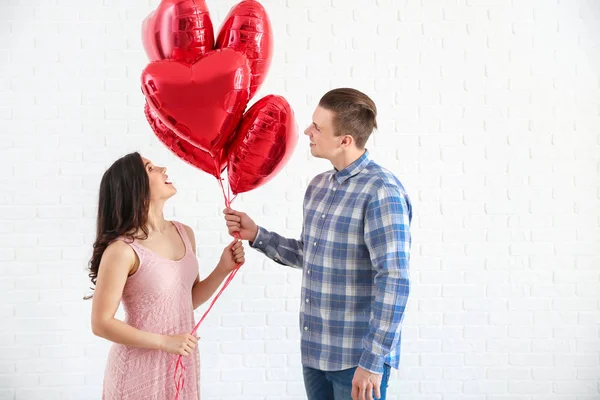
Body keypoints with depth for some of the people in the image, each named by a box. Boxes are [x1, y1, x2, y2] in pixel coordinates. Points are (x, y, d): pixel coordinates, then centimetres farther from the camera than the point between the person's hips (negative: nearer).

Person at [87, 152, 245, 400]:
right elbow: (102, 324, -15)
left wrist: (223, 269, -3)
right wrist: (164, 342, -17)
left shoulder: (184, 234, 1)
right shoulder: (122, 249, -18)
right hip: (141, 369, -6)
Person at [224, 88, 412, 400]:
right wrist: (256, 235, 10)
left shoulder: (382, 193, -17)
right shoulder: (318, 186, 8)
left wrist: (373, 361, -22)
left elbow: (394, 282, -21)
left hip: (357, 359, -7)